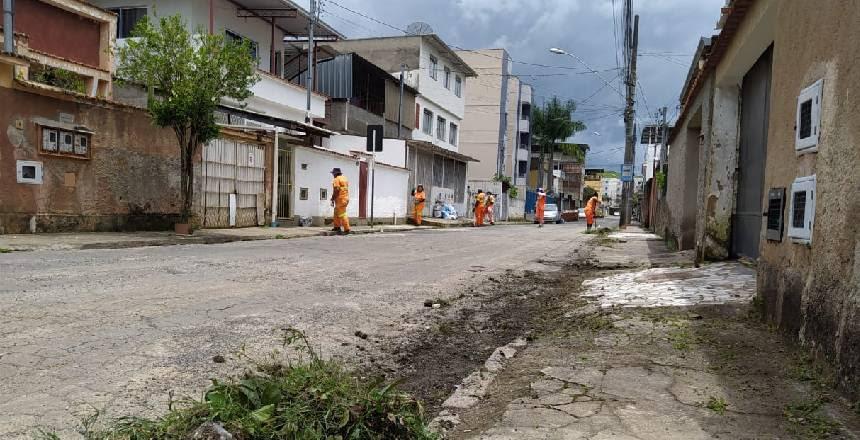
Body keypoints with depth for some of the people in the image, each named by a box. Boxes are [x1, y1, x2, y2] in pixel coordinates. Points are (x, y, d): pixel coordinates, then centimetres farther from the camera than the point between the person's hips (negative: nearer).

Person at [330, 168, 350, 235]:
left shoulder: (336, 179, -10)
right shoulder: (344, 178, 17)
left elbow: (336, 190, -18)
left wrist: (332, 199, -10)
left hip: (340, 199, -10)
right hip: (346, 198, 10)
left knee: (342, 215, -9)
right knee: (336, 213, 20)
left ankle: (346, 229, -12)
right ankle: (337, 227, 23)